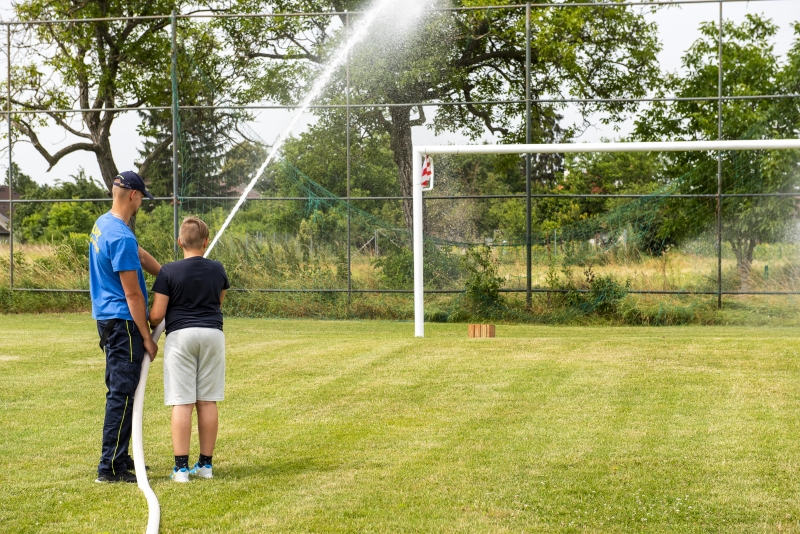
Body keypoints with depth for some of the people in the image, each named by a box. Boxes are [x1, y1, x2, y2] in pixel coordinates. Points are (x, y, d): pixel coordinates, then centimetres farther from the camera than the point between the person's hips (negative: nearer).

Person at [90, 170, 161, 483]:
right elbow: (132, 294, -19)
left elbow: (140, 257, 21)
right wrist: (147, 338, -13)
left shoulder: (103, 224, 10)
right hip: (123, 322, -10)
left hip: (107, 319, 10)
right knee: (122, 395, -7)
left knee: (119, 392, 17)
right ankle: (110, 467, -5)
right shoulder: (122, 237, -21)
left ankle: (118, 458, 26)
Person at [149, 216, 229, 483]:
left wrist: (149, 325, 15)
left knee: (182, 403, -3)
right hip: (213, 334, 3)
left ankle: (181, 467, -4)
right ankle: (205, 464, 11)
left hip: (180, 334, -3)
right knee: (208, 402, 7)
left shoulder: (169, 271, -6)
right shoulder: (217, 270, 4)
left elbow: (157, 314, -7)